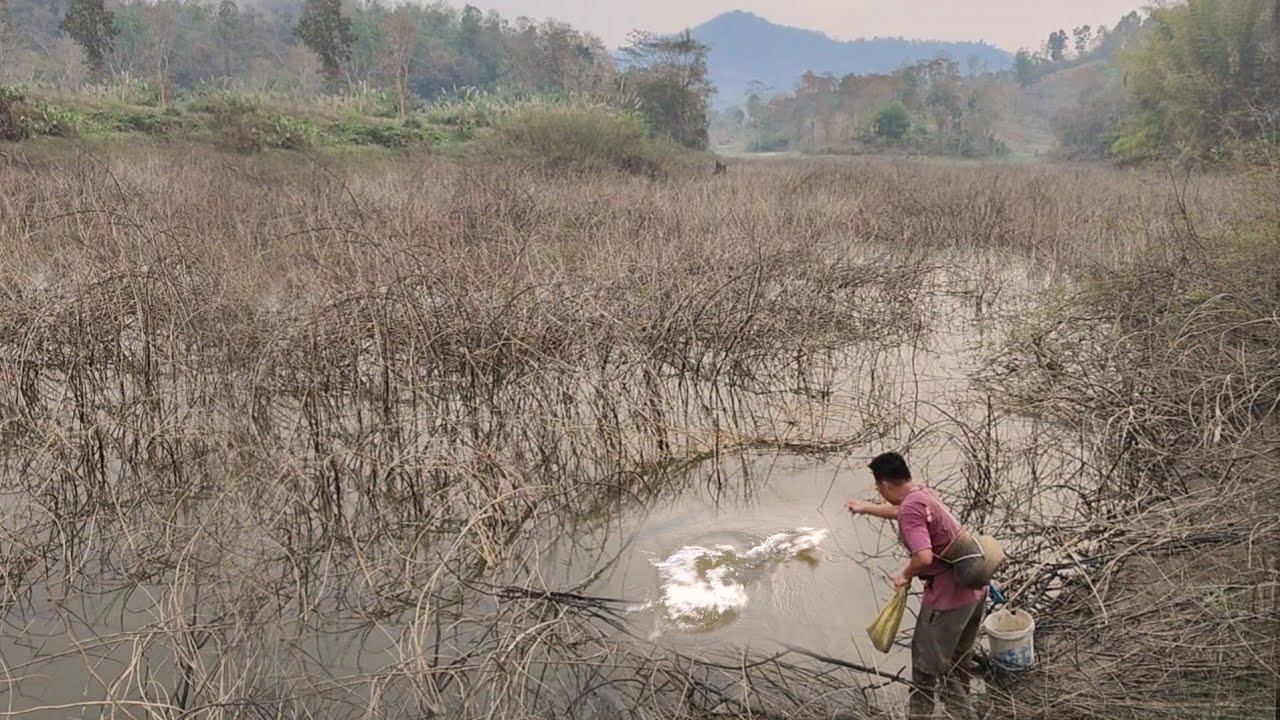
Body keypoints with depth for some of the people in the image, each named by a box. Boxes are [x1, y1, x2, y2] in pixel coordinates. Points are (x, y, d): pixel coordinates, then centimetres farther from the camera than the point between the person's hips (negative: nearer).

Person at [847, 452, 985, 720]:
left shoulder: (910, 509, -21)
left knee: (927, 665, 7)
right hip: (974, 588, 9)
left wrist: (905, 575, -12)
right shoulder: (924, 493, 9)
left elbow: (924, 556, -33)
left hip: (948, 596, -9)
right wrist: (866, 508, 47)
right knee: (957, 662, 25)